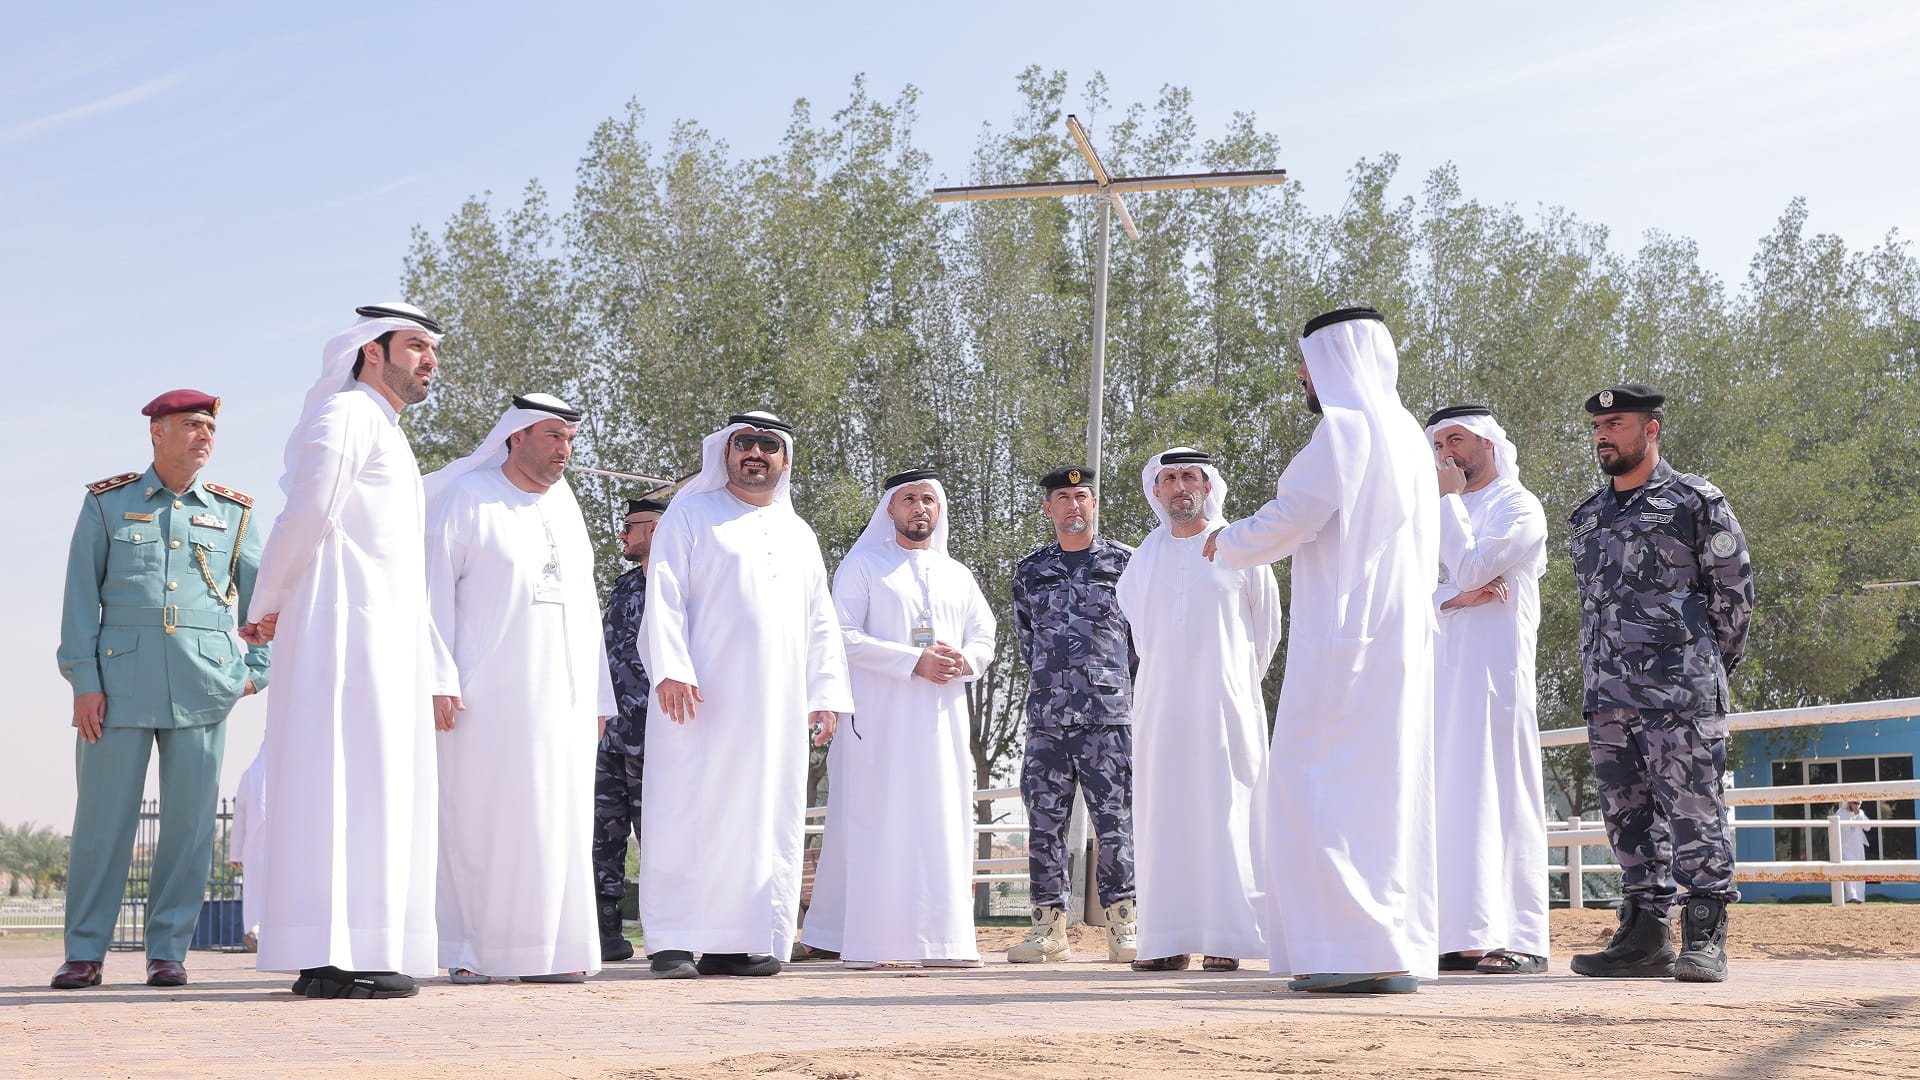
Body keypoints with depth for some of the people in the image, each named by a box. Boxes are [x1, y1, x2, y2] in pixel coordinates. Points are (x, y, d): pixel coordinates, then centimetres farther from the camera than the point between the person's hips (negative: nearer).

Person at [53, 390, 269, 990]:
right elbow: (81, 595, 4)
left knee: (191, 821, 0)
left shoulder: (233, 512, 12)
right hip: (121, 680, -1)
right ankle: (85, 954, 7)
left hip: (203, 685, 2)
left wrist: (256, 670, 5)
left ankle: (168, 951, 8)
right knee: (103, 817, -1)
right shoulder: (106, 503, 8)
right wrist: (84, 681, -4)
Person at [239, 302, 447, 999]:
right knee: (349, 779, -13)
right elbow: (308, 512, -16)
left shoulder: (382, 430, 27)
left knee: (373, 787, 7)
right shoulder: (348, 414, -5)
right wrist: (268, 607, -7)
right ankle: (337, 958, -16)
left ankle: (350, 954, 8)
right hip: (351, 628, -10)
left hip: (383, 633, 10)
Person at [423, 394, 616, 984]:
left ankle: (549, 949, 5)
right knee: (477, 819, -5)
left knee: (556, 823, 2)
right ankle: (468, 951, 0)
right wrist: (439, 680, -14)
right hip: (486, 696, -5)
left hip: (561, 701, 5)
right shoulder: (467, 497, 1)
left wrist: (596, 694, 16)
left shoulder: (566, 508, 18)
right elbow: (433, 590, -5)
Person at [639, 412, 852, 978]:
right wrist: (670, 669, -17)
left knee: (767, 816, 0)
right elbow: (665, 596, -4)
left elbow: (821, 623, 20)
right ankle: (673, 941, -7)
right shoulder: (691, 515, 7)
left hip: (776, 707, 5)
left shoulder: (799, 535, 21)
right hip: (702, 696, -5)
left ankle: (736, 941, 3)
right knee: (691, 812, -8)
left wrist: (826, 692, 9)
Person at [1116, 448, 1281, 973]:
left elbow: (1266, 628, 11)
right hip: (1160, 706, 3)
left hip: (1222, 706, -3)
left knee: (1225, 811, -6)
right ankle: (1169, 941, 0)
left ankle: (1226, 937, -6)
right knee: (1164, 815, -1)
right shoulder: (1145, 557, 11)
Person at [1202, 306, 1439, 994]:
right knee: (1386, 783, 8)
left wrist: (1229, 543, 2)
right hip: (1400, 636, 9)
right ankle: (1400, 954, 8)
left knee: (1319, 782, -8)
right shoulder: (1407, 434, 21)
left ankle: (1356, 949, -13)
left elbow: (1297, 514, -16)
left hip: (1345, 634, -9)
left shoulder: (1346, 424, -9)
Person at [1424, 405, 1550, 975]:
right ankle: (1462, 934, 3)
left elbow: (1471, 567, -13)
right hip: (1441, 669, 7)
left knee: (1498, 795, -10)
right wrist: (1456, 597, -6)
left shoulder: (1519, 507, 0)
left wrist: (1449, 498, -3)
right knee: (1450, 796, 2)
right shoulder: (1441, 513, 24)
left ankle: (1519, 939, -11)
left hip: (1494, 667, -7)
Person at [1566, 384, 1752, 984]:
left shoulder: (1696, 502, 2)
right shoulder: (1588, 518, 19)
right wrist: (1604, 676, 18)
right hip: (1607, 697, 6)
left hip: (1681, 693, -6)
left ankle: (1705, 940, -3)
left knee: (1694, 814, -6)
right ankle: (1646, 937, 10)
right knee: (1628, 817, 5)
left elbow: (1734, 592, 5)